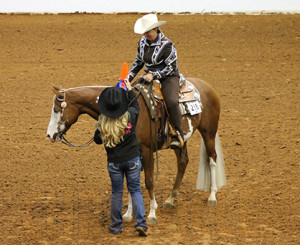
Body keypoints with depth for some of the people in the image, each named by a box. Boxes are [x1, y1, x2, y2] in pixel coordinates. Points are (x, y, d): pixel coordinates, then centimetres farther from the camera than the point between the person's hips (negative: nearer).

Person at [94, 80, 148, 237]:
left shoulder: (103, 122, -13)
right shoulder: (130, 116, -12)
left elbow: (98, 140, 0)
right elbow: (135, 105, 10)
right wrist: (130, 90, 21)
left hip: (114, 162, 0)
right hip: (132, 159, 0)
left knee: (116, 193, 12)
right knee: (135, 190, 9)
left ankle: (116, 226, 19)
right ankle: (140, 223, -3)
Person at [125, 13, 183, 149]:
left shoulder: (166, 45, -15)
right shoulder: (143, 41, 4)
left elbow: (171, 67, -15)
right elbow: (138, 61, 17)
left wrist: (154, 75, -24)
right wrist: (129, 77, 6)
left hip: (168, 78, -7)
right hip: (150, 76, 7)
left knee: (171, 102, -32)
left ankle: (178, 134, -20)